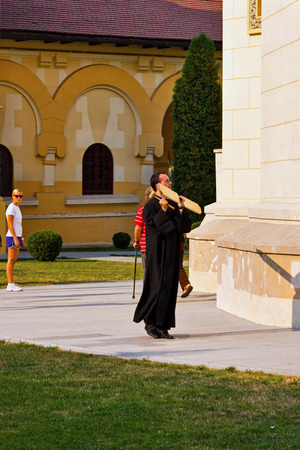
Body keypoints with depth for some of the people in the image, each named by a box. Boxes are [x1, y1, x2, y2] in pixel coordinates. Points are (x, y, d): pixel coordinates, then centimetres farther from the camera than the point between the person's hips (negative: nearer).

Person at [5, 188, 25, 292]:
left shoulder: (17, 208, 19)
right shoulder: (11, 208, -11)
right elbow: (10, 224, -18)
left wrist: (21, 239, 22)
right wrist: (16, 239, -22)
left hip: (17, 237, 10)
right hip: (12, 237, -10)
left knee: (13, 261, 9)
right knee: (11, 261, -10)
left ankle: (11, 284, 11)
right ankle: (10, 285, -11)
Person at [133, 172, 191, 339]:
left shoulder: (173, 205, 12)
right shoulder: (151, 206, -7)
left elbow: (185, 228, 3)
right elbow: (155, 227, -19)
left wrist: (181, 210, -9)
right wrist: (163, 211, -23)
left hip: (171, 254, 7)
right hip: (158, 254, -7)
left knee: (170, 288, 5)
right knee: (158, 286, -7)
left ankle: (163, 326, 9)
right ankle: (150, 322, 6)